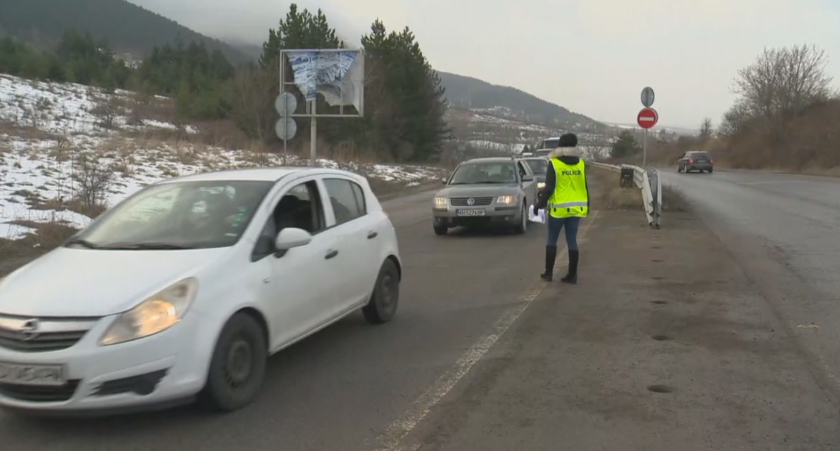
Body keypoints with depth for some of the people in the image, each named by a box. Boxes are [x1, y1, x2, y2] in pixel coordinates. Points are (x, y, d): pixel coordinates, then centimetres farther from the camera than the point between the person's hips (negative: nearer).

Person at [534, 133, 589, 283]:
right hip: (576, 208, 4)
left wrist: (540, 203, -2)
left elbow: (549, 188, -13)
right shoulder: (581, 164, 4)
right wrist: (587, 206, 20)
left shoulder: (554, 163, -10)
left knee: (552, 240, 8)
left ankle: (548, 273, 12)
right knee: (572, 241, 8)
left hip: (558, 208, -4)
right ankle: (572, 275, 9)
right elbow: (585, 187, 9)